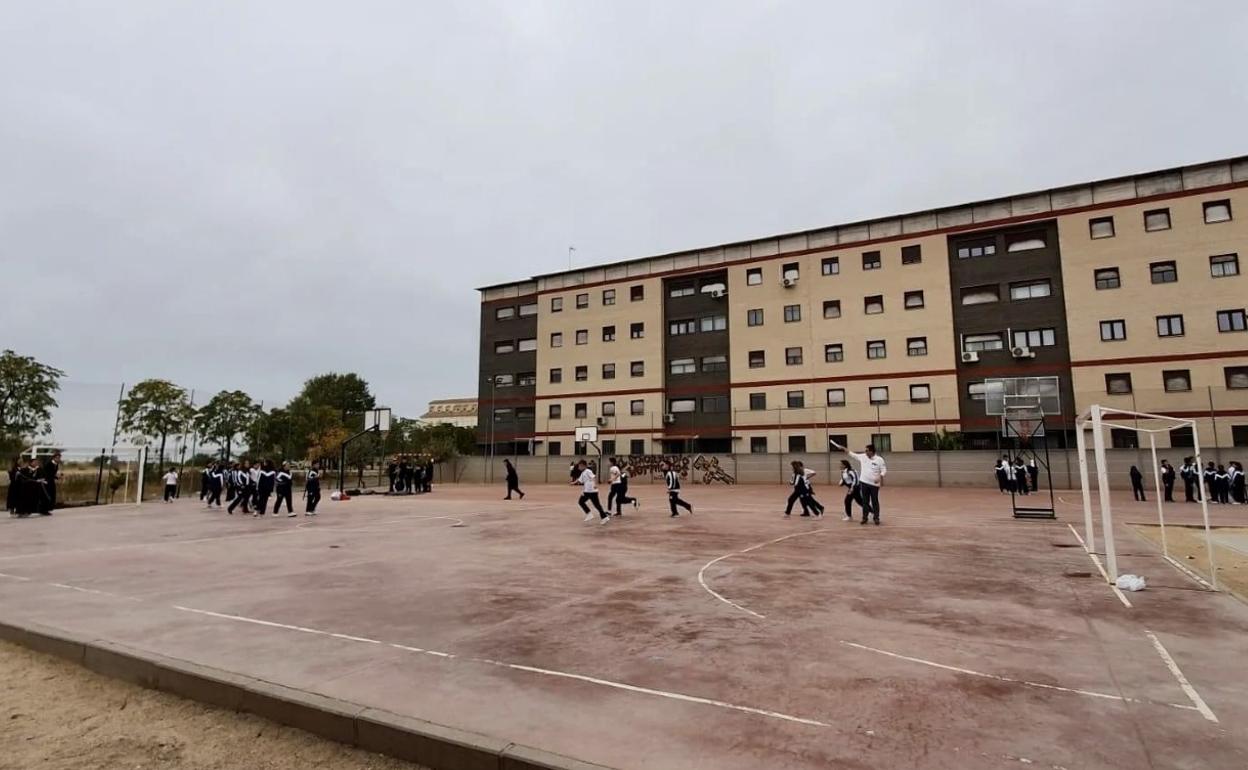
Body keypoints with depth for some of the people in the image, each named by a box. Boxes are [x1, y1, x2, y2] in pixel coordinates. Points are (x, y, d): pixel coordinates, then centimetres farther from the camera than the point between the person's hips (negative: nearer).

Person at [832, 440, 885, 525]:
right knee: (865, 501, 8)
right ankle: (864, 517, 16)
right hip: (864, 483, 3)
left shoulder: (879, 459, -9)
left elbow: (884, 470, -8)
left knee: (875, 501, 4)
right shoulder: (862, 457, 1)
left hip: (874, 484, -3)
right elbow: (852, 454, 10)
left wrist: (880, 478, -23)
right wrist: (843, 448, 7)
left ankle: (876, 518, 14)